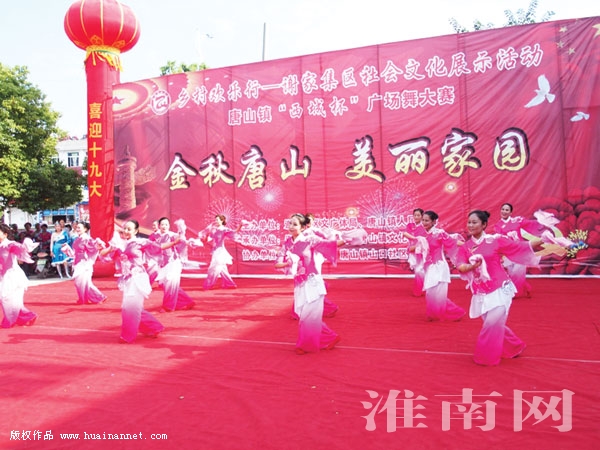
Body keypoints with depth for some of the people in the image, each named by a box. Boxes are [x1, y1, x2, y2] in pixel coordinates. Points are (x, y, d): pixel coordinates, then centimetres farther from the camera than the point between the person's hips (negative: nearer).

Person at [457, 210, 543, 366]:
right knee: (494, 325, 13)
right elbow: (460, 267, -12)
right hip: (481, 294, 4)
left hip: (499, 290, -4)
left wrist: (543, 239, -10)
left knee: (493, 324, -10)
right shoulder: (465, 247, 2)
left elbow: (522, 247, -2)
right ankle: (515, 346, 39)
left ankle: (487, 357, 11)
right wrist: (472, 266, -32)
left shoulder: (495, 240, -5)